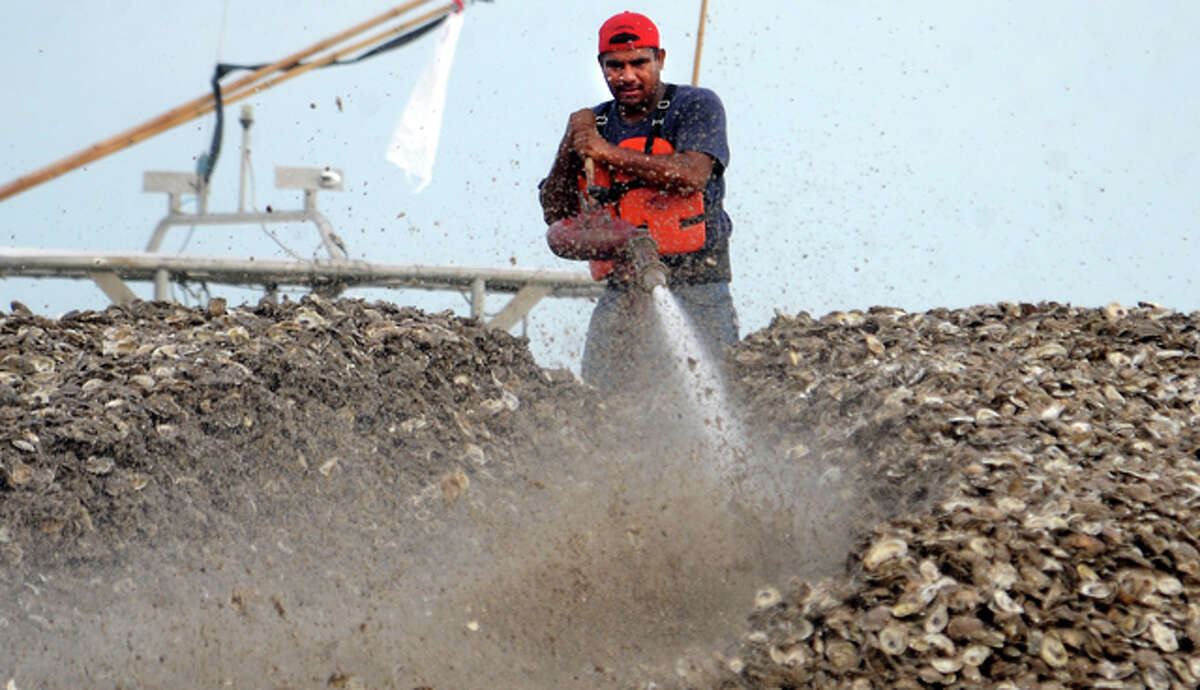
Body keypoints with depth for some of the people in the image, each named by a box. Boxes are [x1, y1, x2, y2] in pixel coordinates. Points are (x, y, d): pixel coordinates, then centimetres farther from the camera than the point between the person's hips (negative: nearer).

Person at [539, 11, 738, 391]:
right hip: (624, 286, 4)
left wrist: (609, 153, -20)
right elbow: (555, 213, 9)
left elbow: (691, 177, -19)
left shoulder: (697, 106, 0)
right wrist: (570, 146, -5)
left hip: (695, 284, -4)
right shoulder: (593, 124, 13)